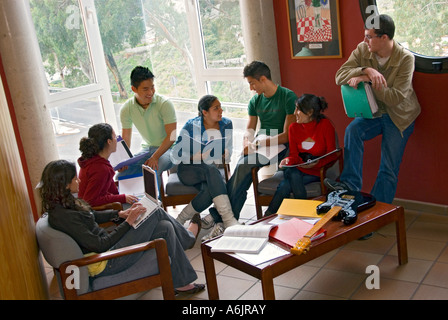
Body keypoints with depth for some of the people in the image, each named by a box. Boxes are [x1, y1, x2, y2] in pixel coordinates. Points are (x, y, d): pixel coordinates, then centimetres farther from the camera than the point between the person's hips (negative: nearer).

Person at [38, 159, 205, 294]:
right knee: (156, 213, -6)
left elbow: (92, 216, 21)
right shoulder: (61, 216, -27)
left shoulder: (65, 203, 4)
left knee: (165, 228, -1)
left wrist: (120, 213, 9)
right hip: (104, 263, -10)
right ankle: (187, 237, 25)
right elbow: (99, 246, -24)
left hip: (105, 245, 10)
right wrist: (128, 222, -18)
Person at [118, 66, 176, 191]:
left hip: (168, 148, -4)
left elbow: (171, 136, -19)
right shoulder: (126, 109, -5)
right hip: (147, 148, 5)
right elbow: (125, 139, 2)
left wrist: (155, 157, -31)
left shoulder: (164, 104, -17)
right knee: (121, 175, -15)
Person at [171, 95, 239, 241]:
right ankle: (228, 220, -47)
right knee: (212, 170, -39)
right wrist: (194, 157, -23)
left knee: (210, 189, -36)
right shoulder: (191, 126, -7)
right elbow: (176, 155, -5)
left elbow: (228, 149, 15)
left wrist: (225, 156, -9)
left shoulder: (226, 124, 4)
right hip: (189, 170, -3)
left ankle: (182, 218, -20)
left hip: (212, 171, 3)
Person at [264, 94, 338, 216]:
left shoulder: (325, 125, -6)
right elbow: (294, 154, 7)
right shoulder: (294, 127, 7)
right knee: (292, 174, -35)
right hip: (298, 169, 4)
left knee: (285, 186, -29)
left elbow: (332, 155, -6)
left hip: (317, 171, -4)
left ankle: (269, 216, -20)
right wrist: (288, 160, -16)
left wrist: (317, 163, -24)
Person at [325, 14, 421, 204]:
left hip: (399, 117, -3)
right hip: (373, 112, 3)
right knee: (352, 130, -30)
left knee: (389, 170, -2)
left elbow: (396, 98, -24)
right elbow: (340, 76, -16)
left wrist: (367, 79, -31)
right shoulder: (362, 50, -8)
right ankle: (350, 184, -26)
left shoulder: (406, 58, -19)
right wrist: (366, 70, -32)